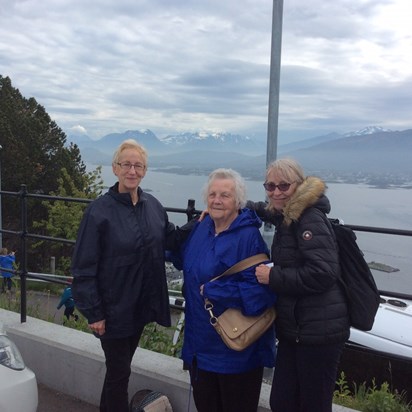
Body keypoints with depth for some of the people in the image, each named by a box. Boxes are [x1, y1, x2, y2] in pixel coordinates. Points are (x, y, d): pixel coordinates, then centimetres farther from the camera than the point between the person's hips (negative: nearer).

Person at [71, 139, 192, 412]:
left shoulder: (153, 205, 0)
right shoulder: (100, 210, -16)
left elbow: (168, 240, 11)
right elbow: (84, 267, -15)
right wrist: (93, 312, -15)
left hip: (142, 305, 5)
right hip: (114, 307, -5)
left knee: (119, 367, 22)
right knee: (120, 371, 7)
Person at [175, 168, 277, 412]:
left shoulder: (249, 237, -21)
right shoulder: (202, 227, 3)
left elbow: (260, 288, -27)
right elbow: (187, 260, 22)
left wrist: (212, 291, -23)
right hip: (201, 339, 7)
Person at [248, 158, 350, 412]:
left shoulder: (310, 219, -15)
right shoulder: (288, 216, 13)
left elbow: (322, 274, -25)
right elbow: (266, 210, 36)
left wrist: (273, 276, -17)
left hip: (318, 331, -9)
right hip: (294, 328, 9)